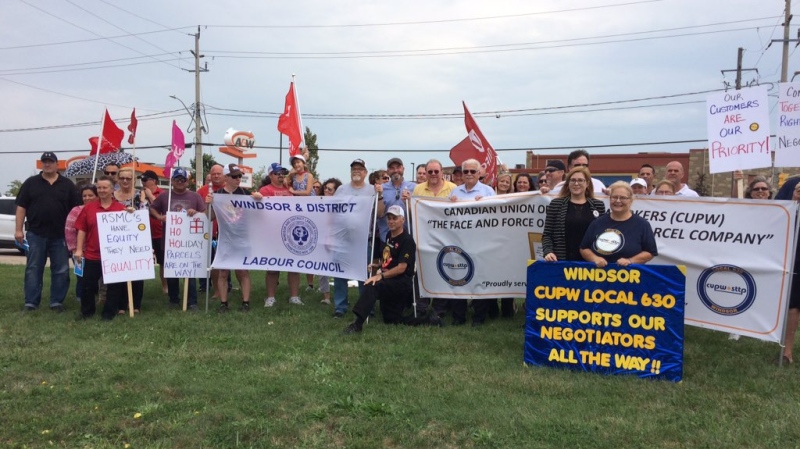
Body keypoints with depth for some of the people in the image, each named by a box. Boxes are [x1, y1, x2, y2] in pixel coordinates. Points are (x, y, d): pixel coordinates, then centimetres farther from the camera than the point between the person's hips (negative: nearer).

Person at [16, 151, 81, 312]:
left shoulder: (67, 184, 6)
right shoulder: (31, 183, 6)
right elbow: (21, 207, 4)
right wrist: (18, 230, -4)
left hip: (60, 236, 0)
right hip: (36, 234, 0)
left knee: (61, 270, 4)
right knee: (33, 269, 4)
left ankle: (57, 302, 13)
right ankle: (31, 302, 9)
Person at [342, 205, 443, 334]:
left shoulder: (407, 241, -13)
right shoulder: (389, 236, 13)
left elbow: (401, 268, -22)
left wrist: (381, 276, -29)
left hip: (402, 283, -10)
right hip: (389, 284, 10)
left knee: (372, 286, -33)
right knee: (391, 320, 13)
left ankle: (358, 324, -37)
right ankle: (429, 320, 17)